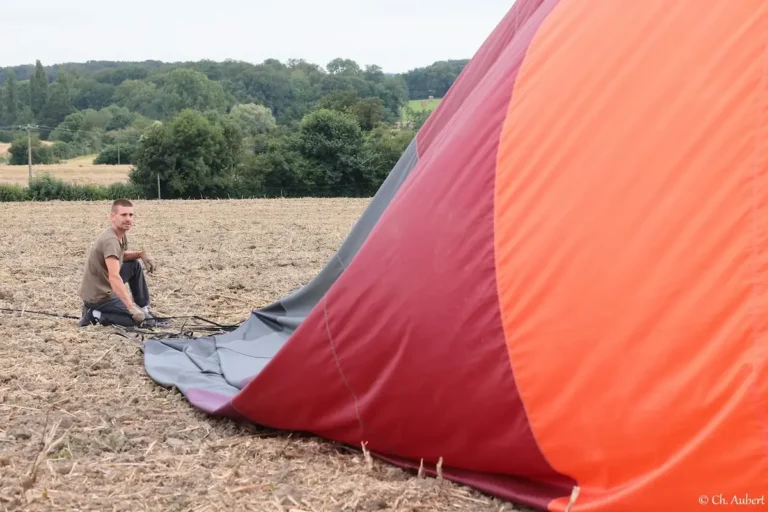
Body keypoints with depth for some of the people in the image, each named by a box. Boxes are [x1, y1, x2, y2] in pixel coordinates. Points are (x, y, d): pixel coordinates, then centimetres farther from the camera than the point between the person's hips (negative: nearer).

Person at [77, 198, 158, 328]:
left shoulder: (122, 234, 3)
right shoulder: (110, 240, -26)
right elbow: (114, 277, -37)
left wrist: (142, 254, 3)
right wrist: (132, 307, -42)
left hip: (105, 286, 9)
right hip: (98, 296, -9)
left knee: (135, 265, 16)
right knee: (141, 318, -8)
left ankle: (143, 308, 19)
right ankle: (95, 316, -5)